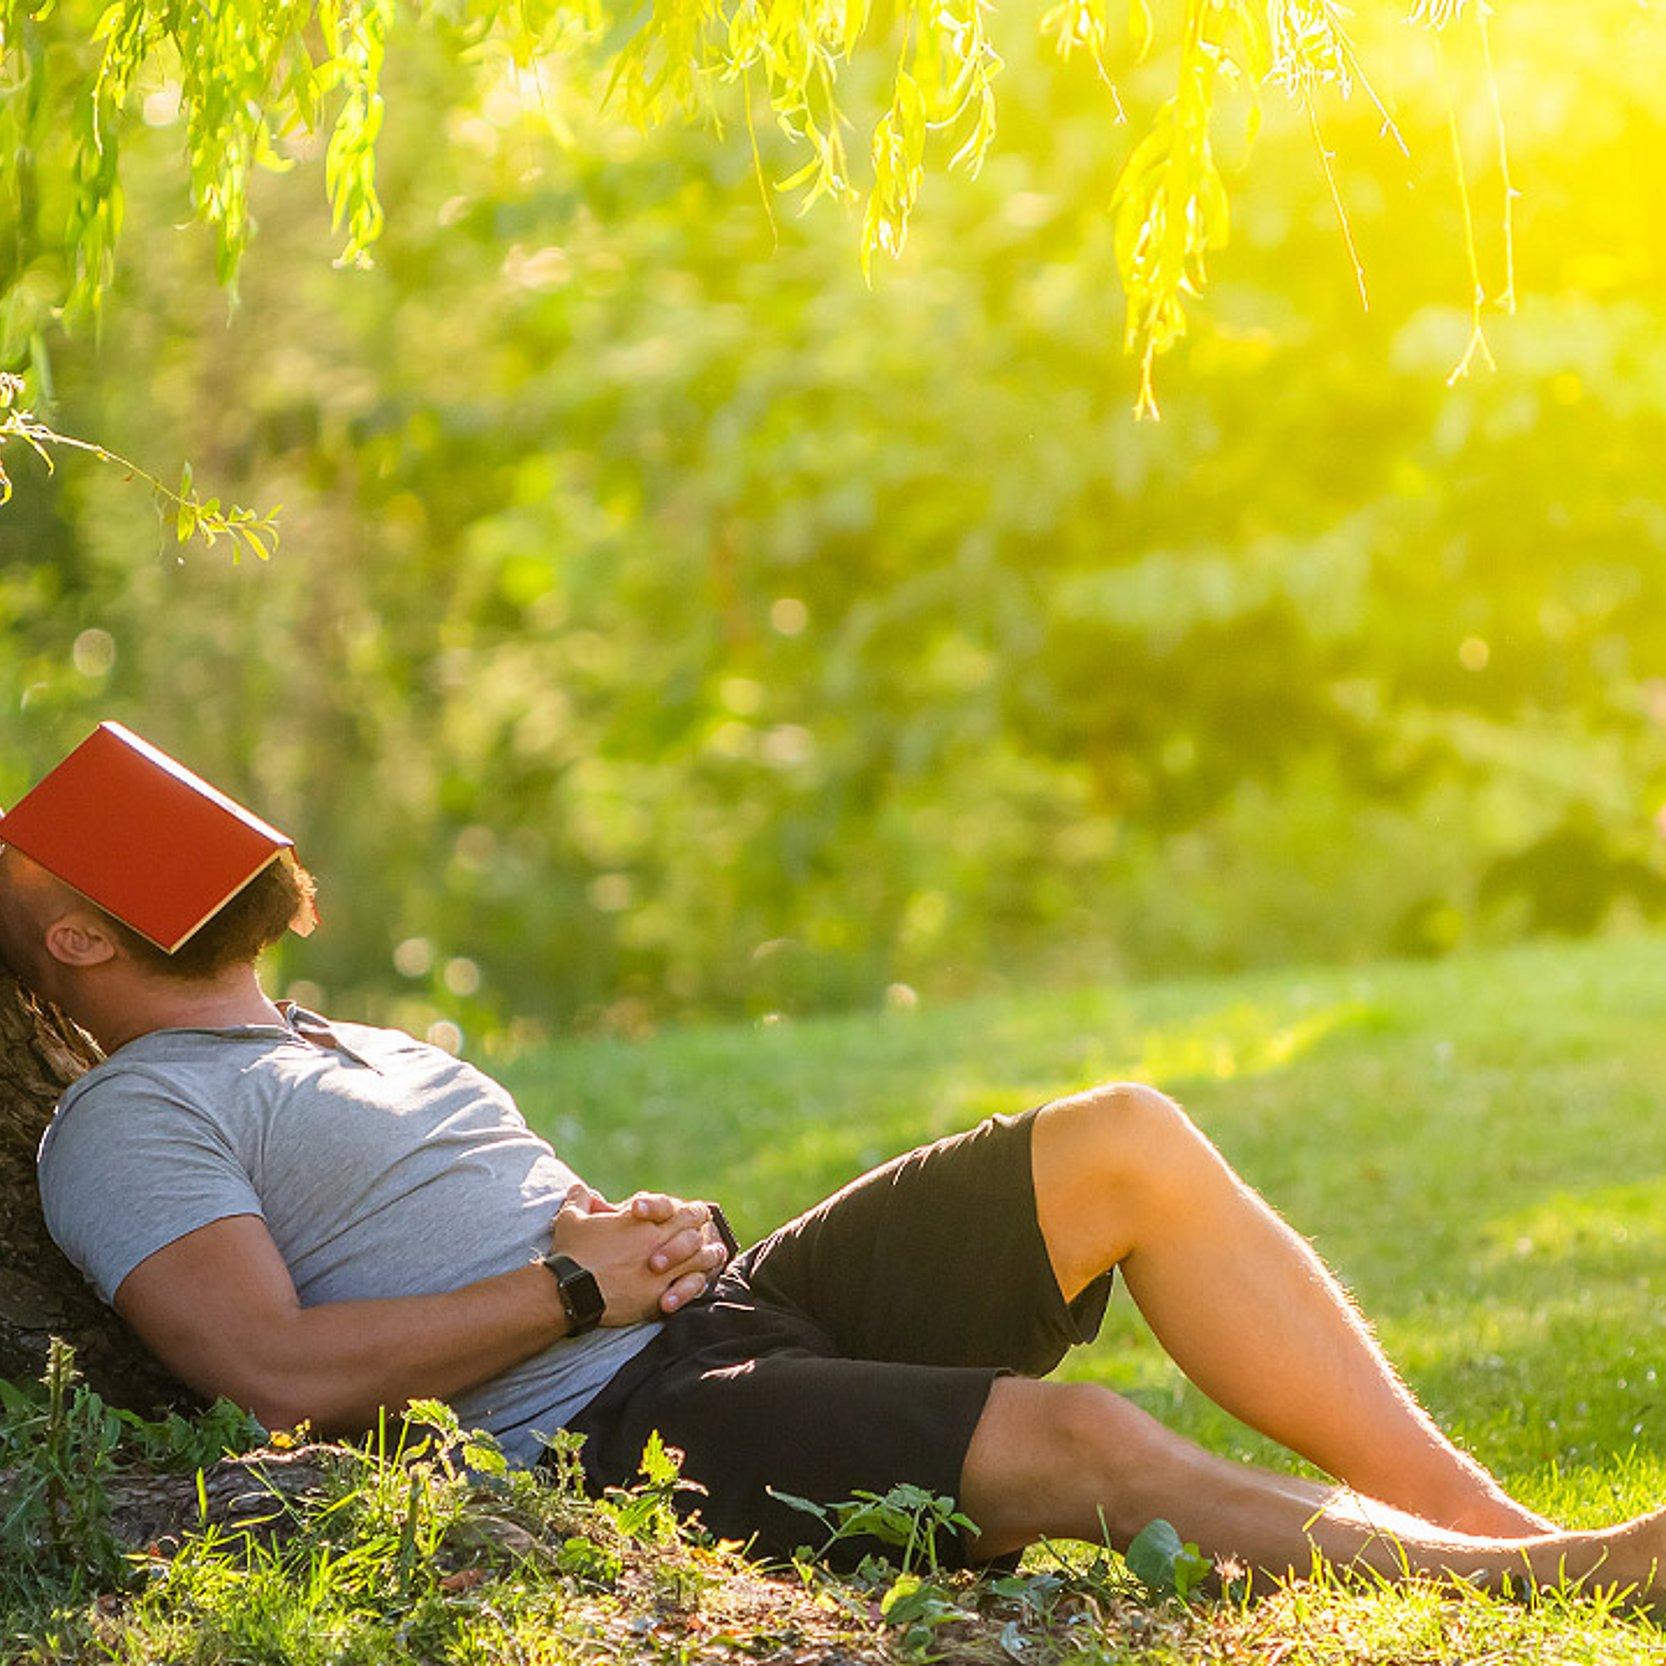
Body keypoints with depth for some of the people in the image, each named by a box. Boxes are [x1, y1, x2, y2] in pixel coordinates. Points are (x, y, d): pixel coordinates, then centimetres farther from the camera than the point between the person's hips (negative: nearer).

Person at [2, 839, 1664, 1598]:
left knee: (1129, 1144, -8)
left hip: (737, 1304, 9)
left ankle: (1495, 1519, -10)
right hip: (611, 1436, -9)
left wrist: (648, 1229, 6)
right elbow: (282, 1367, -15)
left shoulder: (369, 1051, 29)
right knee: (1081, 1442, -28)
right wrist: (577, 1288, -12)